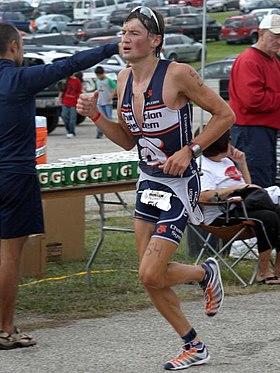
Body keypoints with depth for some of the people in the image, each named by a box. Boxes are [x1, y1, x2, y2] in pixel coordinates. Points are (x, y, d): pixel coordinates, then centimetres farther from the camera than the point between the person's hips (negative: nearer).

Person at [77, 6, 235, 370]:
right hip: (148, 182, 7)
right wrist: (95, 114, -1)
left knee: (151, 275, -13)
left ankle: (205, 273, 18)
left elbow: (225, 114, -11)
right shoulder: (124, 80, 3)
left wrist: (189, 151, -18)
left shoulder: (178, 74, -17)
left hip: (180, 185, -7)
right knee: (151, 277, 8)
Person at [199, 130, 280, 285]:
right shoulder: (203, 166, -7)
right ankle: (264, 272, -21)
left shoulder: (227, 161, 23)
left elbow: (247, 185, 33)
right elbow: (203, 197, -24)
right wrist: (237, 187, -22)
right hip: (221, 216, -9)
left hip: (242, 208, 9)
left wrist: (242, 164, 18)